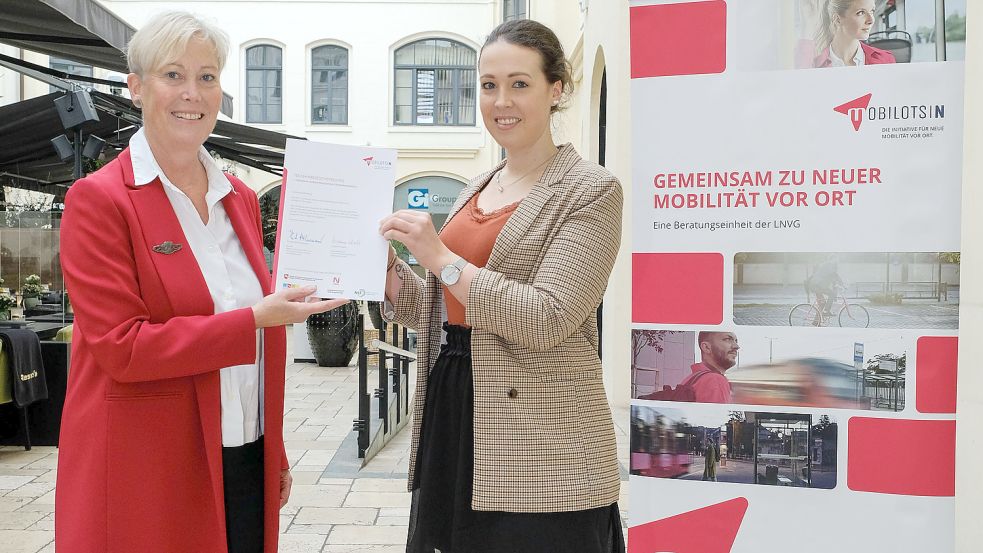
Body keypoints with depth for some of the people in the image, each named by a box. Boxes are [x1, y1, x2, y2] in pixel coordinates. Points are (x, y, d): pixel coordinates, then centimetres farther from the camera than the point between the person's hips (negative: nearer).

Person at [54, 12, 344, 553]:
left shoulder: (242, 199, 10)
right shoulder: (98, 198, -8)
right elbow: (121, 347, -15)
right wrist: (256, 319, -21)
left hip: (247, 463, 6)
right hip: (146, 473, -5)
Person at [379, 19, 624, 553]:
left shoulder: (591, 190, -8)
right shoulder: (477, 189, 12)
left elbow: (546, 320, -19)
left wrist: (440, 257, -19)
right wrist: (387, 265, 0)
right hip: (451, 412, 7)